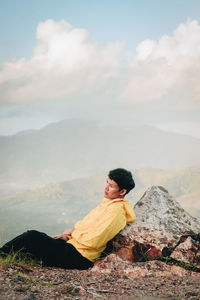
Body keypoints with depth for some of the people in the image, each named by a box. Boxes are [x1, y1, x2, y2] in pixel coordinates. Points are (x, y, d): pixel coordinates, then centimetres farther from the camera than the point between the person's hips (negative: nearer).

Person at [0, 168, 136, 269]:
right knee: (32, 235, 5)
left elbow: (92, 241, -22)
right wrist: (71, 232, 4)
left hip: (78, 257, -9)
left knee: (33, 237, -12)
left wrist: (72, 233, -6)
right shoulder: (108, 203, 14)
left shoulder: (116, 210, -17)